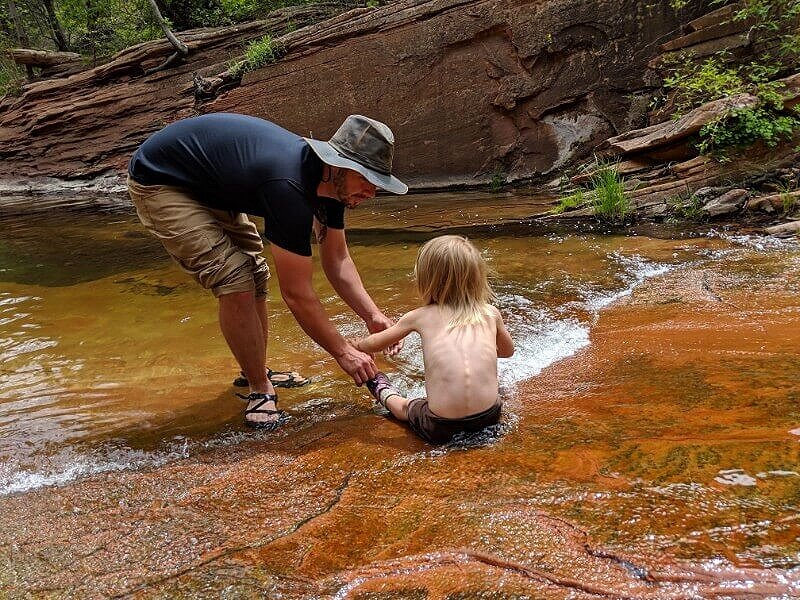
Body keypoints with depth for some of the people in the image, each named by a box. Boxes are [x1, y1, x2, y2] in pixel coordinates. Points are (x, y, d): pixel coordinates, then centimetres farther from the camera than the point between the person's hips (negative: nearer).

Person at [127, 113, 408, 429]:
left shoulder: (328, 178, -10)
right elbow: (296, 293, -31)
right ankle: (259, 391, -4)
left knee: (255, 274, 9)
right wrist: (343, 352, -22)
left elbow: (336, 260, 1)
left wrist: (373, 315, -9)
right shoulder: (289, 187, -37)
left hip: (210, 187, 9)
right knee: (235, 278, -20)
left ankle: (256, 372, 27)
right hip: (159, 181, -9)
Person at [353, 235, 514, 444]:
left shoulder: (420, 317, 7)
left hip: (441, 426, -1)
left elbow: (377, 343, 24)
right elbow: (508, 350, 31)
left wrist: (358, 345, 46)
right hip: (489, 415, 1)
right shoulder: (491, 313, 10)